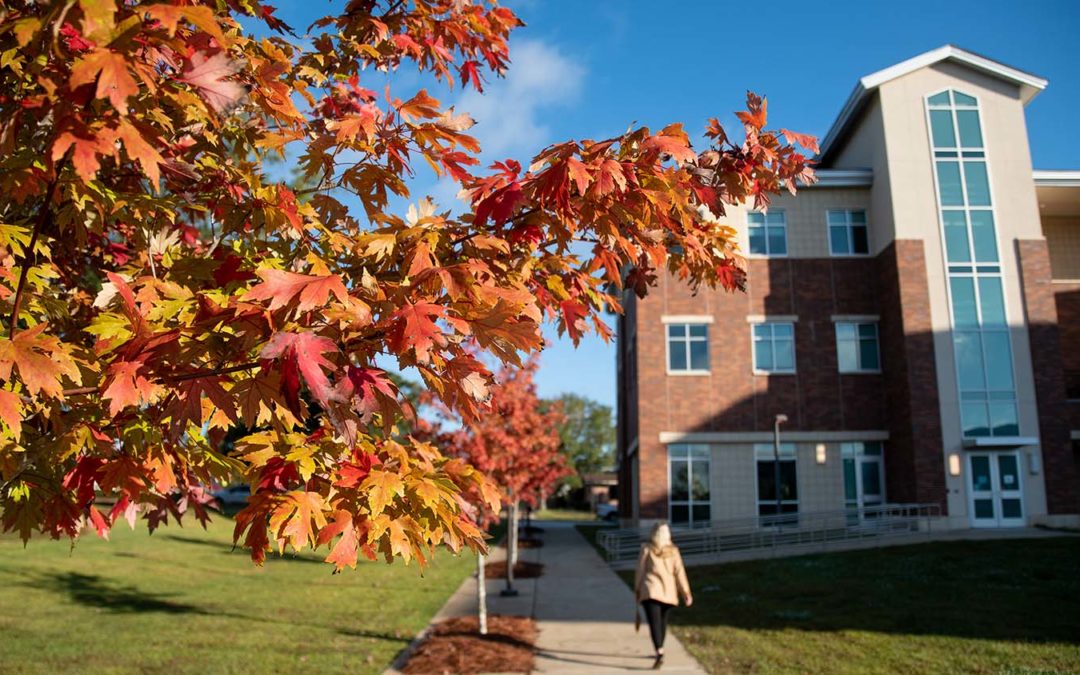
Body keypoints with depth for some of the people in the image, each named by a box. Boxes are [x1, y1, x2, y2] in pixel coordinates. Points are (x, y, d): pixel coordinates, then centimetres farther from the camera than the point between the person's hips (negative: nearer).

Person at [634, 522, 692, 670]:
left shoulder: (646, 549, -3)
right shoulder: (673, 550, 3)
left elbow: (640, 571, 0)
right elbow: (679, 572, 0)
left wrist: (637, 590, 10)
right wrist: (686, 593, 2)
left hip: (650, 590, -4)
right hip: (668, 591, 4)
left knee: (654, 622, -8)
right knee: (662, 620, 20)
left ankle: (660, 653, -23)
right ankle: (659, 651, 33)